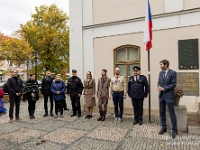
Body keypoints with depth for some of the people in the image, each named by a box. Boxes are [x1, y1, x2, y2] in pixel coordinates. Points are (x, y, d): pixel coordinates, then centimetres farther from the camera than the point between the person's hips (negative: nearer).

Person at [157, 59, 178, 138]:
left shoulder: (173, 72, -8)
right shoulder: (160, 73, 11)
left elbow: (173, 84, -12)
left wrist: (163, 88, -15)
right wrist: (159, 87, -6)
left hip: (169, 95, -6)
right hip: (161, 95, 6)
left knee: (171, 113, 0)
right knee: (162, 112, 11)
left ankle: (174, 130, 14)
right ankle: (164, 127, 24)